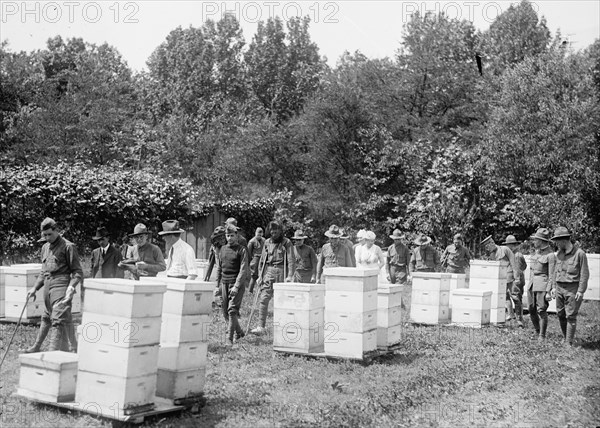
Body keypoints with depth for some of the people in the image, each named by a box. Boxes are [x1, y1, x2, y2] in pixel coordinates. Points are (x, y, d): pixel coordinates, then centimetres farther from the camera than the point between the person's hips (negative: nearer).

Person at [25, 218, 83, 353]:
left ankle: (53, 351, -16)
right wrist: (35, 288, 15)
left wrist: (71, 287, -21)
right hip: (47, 287, 8)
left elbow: (77, 272, -8)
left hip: (61, 287, -8)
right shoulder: (45, 247, 16)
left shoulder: (68, 246, -7)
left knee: (58, 320, -13)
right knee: (46, 318, 20)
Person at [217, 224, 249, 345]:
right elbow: (219, 268, 18)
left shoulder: (242, 250, -6)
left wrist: (236, 286, -20)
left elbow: (243, 270, -13)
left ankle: (229, 338, -7)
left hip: (237, 284, -6)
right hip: (225, 283, 6)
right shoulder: (223, 249, 11)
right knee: (225, 312, 9)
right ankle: (239, 332, 28)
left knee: (232, 310, -11)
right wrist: (218, 284, 13)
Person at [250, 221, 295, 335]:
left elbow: (291, 260, -5)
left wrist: (290, 276, -15)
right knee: (263, 299, -8)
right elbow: (262, 260, 16)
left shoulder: (286, 242, 1)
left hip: (281, 271, -3)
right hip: (268, 271, 3)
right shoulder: (267, 242, 13)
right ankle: (261, 327, -9)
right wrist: (260, 275, 9)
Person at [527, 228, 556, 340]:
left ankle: (542, 336, 4)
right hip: (532, 284, 7)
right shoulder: (537, 252, 12)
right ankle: (537, 332, 22)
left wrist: (548, 292, -16)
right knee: (532, 310, 8)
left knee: (541, 310, -5)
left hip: (543, 285, -7)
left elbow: (551, 275, -13)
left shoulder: (550, 255, -12)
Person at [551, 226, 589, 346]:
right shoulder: (559, 254, 10)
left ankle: (569, 343, 0)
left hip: (573, 289, -6)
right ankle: (565, 338, 23)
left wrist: (581, 291, -13)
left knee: (571, 316, -4)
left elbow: (585, 273, -9)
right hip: (560, 288, 6)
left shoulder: (579, 253, -10)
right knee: (560, 314, 9)